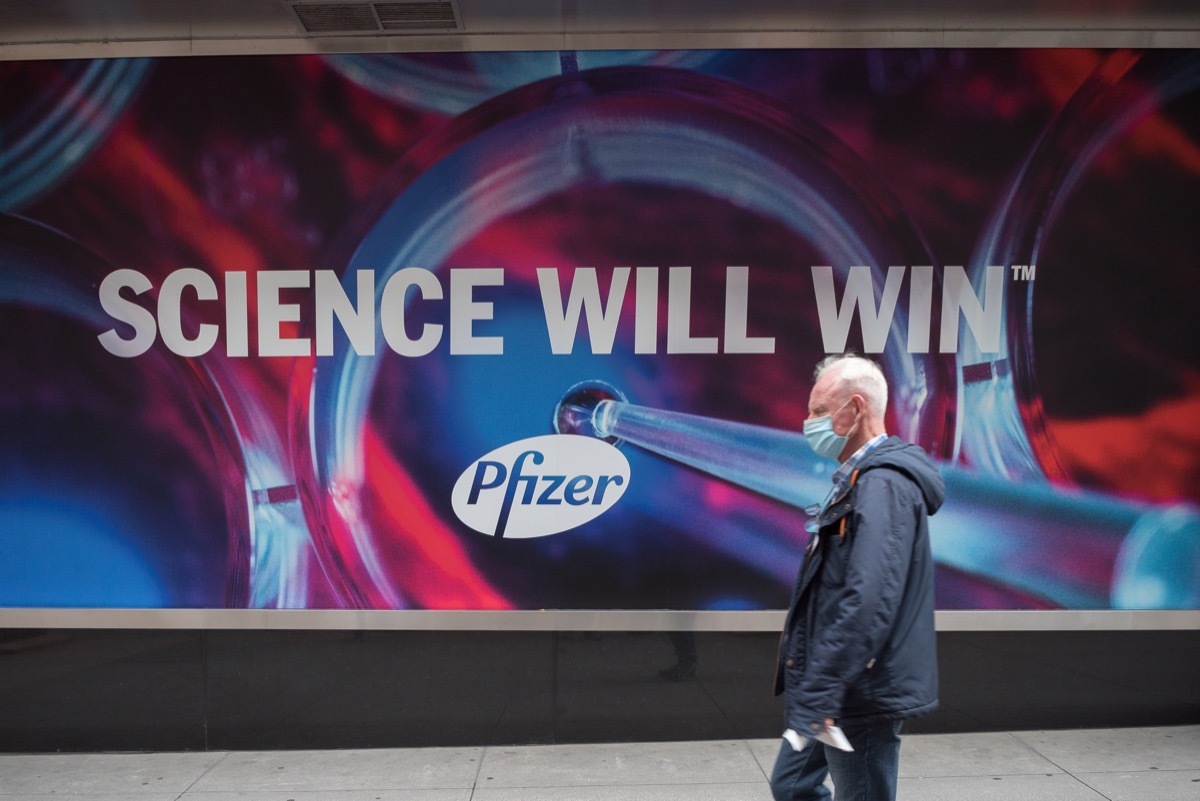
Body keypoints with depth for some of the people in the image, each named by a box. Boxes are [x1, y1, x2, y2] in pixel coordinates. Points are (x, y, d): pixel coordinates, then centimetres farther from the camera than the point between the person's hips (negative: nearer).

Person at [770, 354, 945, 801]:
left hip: (861, 696, -10)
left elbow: (868, 602, -30)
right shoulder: (860, 479, 12)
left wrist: (818, 693, -29)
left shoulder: (884, 485, -20)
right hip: (844, 691, 10)